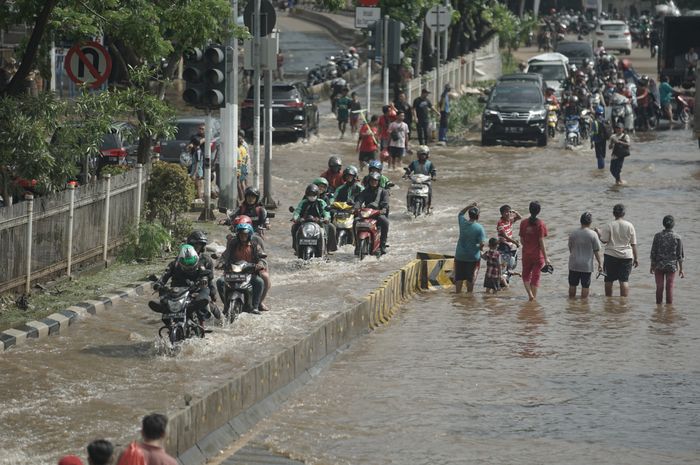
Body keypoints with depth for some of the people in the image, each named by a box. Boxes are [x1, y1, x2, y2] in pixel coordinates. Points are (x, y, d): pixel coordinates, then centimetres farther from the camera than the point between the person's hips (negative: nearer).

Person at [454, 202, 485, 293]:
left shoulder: (463, 223, -5)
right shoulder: (479, 228, -15)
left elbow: (460, 214, 19)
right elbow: (482, 244, -14)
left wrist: (470, 206, 14)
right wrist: (481, 248, 8)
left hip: (460, 256, 3)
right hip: (473, 257, -3)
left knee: (459, 277, 10)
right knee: (471, 277, 8)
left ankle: (457, 292, 11)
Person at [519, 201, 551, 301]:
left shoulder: (523, 223, -2)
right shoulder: (541, 224, -11)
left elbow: (521, 240, 3)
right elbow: (541, 242, -13)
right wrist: (546, 257, -9)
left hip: (526, 254, 2)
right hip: (538, 255, -2)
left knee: (526, 275, 16)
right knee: (535, 277, 8)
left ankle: (529, 293, -3)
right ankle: (534, 297, 10)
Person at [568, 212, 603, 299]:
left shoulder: (573, 234, -1)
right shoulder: (593, 235, -10)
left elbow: (570, 249, 10)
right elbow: (596, 251, -7)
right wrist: (600, 263, 2)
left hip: (574, 265, 3)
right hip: (587, 265, -3)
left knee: (572, 285, 13)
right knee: (585, 286, 5)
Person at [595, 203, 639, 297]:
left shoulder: (609, 225, -6)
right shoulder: (630, 226, -1)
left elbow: (604, 240, -7)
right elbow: (633, 244, 1)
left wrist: (598, 233, 11)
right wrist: (635, 259, 8)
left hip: (611, 255, -1)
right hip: (626, 257, 1)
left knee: (609, 280, 11)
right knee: (624, 280, -1)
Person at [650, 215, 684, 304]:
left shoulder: (658, 236, -8)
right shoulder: (677, 238, -8)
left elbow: (653, 253, -4)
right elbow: (680, 255, -5)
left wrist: (652, 265, 8)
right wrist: (681, 269, 4)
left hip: (659, 266, 0)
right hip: (671, 266, 0)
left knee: (659, 287, 8)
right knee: (669, 288, 6)